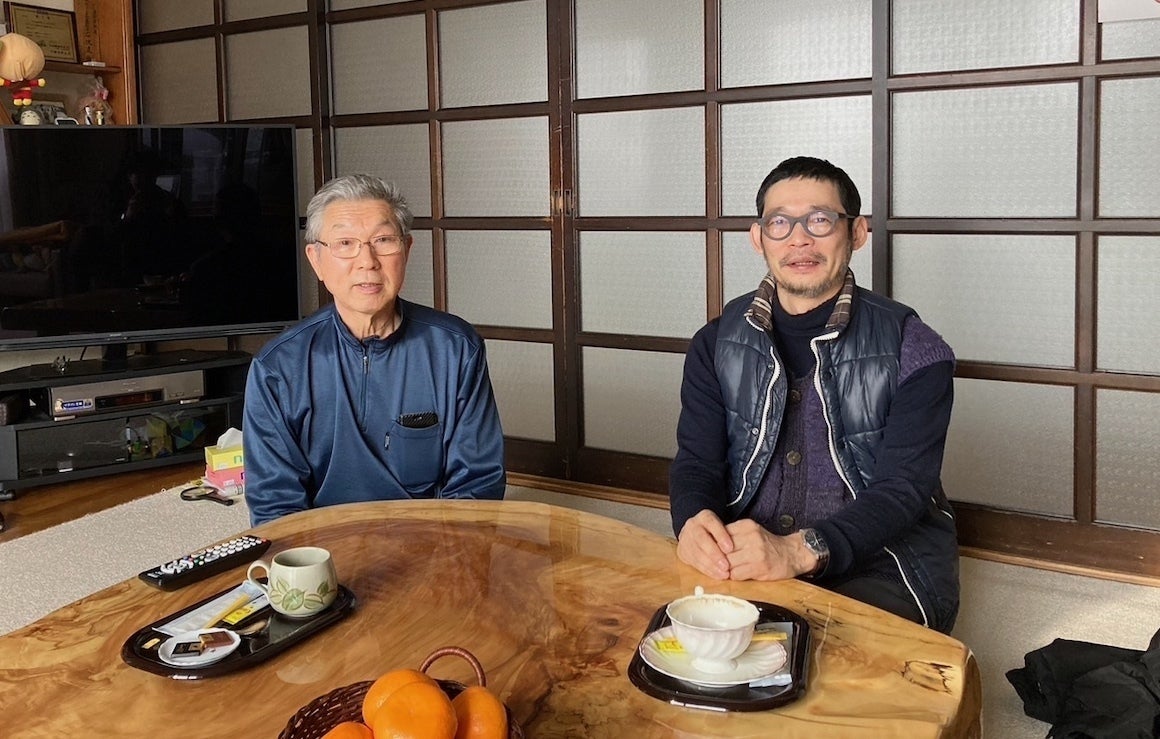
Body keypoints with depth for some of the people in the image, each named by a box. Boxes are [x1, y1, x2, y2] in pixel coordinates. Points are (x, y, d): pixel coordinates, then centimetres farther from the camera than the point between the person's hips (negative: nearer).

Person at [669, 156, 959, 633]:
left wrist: (801, 551, -31)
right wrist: (693, 523, -23)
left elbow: (903, 488, -13)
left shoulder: (913, 350, -4)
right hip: (745, 558, 4)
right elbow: (696, 463, 3)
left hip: (881, 565, -3)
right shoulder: (718, 343, 7)